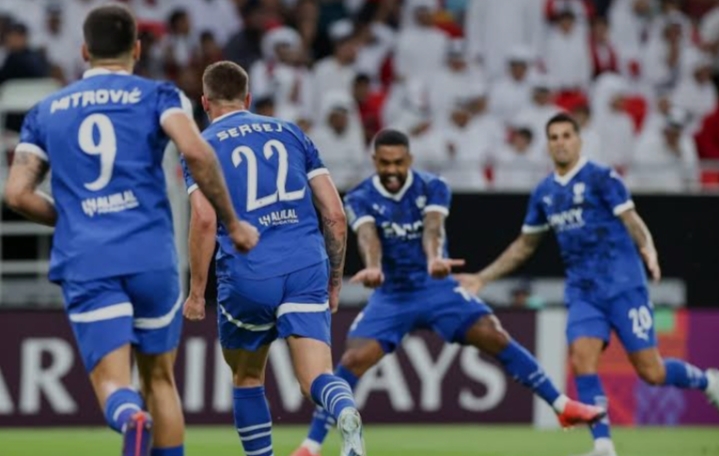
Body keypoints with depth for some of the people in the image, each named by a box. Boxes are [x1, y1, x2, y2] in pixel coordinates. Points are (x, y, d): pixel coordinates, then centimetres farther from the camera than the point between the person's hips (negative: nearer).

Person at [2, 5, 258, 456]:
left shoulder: (46, 111, 15)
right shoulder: (156, 95, 7)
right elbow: (196, 152, -11)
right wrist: (232, 222, -1)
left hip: (84, 264, 0)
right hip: (152, 257, 0)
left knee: (112, 382, -5)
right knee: (159, 378, 15)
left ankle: (131, 418, -40)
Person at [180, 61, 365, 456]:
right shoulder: (290, 133, 18)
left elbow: (204, 220, -9)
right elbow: (335, 214, 12)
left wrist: (196, 291, -2)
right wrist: (335, 280, 22)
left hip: (247, 275, -2)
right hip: (307, 268, 2)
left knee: (247, 379, 21)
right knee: (317, 379, -7)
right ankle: (346, 413, -41)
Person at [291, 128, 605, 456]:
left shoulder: (432, 188, -9)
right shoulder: (360, 199, -10)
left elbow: (433, 228, -29)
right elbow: (367, 235, -31)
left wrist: (434, 259, -52)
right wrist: (373, 268, -54)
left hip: (436, 287, 0)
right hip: (390, 296, 0)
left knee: (496, 338, -13)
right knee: (353, 361, -16)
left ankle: (562, 407, -5)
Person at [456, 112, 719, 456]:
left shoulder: (602, 178, -4)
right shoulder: (544, 193, 12)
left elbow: (632, 222, -12)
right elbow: (524, 246, 23)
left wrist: (649, 250, -33)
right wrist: (481, 278, 20)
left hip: (623, 286, -5)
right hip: (582, 293, 5)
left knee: (651, 372, -6)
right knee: (582, 360, -18)